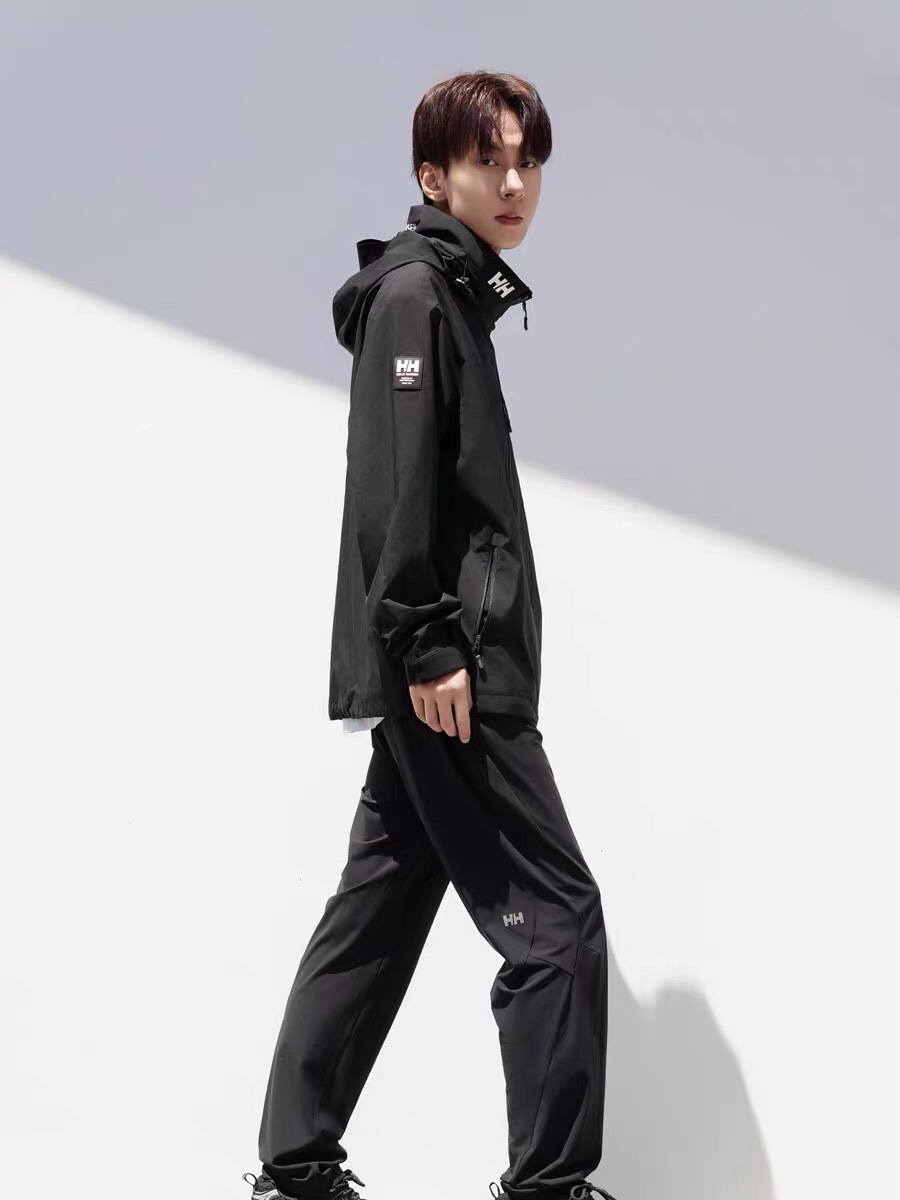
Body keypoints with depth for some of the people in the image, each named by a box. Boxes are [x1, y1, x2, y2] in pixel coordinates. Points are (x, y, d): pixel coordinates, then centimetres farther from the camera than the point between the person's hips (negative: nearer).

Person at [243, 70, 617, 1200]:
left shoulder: (456, 297, 20)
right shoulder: (415, 290, -8)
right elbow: (392, 489, -18)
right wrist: (426, 650, -22)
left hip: (438, 677, 10)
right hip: (445, 677, -10)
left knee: (378, 914, 12)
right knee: (556, 919, -7)